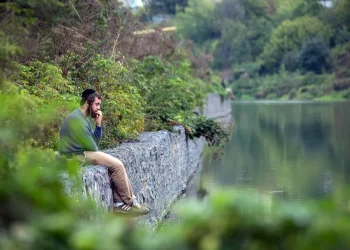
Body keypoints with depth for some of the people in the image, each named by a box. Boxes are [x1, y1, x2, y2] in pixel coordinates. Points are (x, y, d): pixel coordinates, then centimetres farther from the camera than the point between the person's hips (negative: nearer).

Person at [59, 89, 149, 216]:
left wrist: (99, 125, 0)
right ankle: (129, 203, 0)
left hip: (81, 154, 10)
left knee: (116, 165, 5)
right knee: (117, 165, -13)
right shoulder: (77, 119, -17)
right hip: (77, 156, -10)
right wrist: (99, 155, 4)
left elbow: (95, 143, 12)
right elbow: (91, 147, -16)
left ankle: (119, 203, 0)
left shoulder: (83, 118, 16)